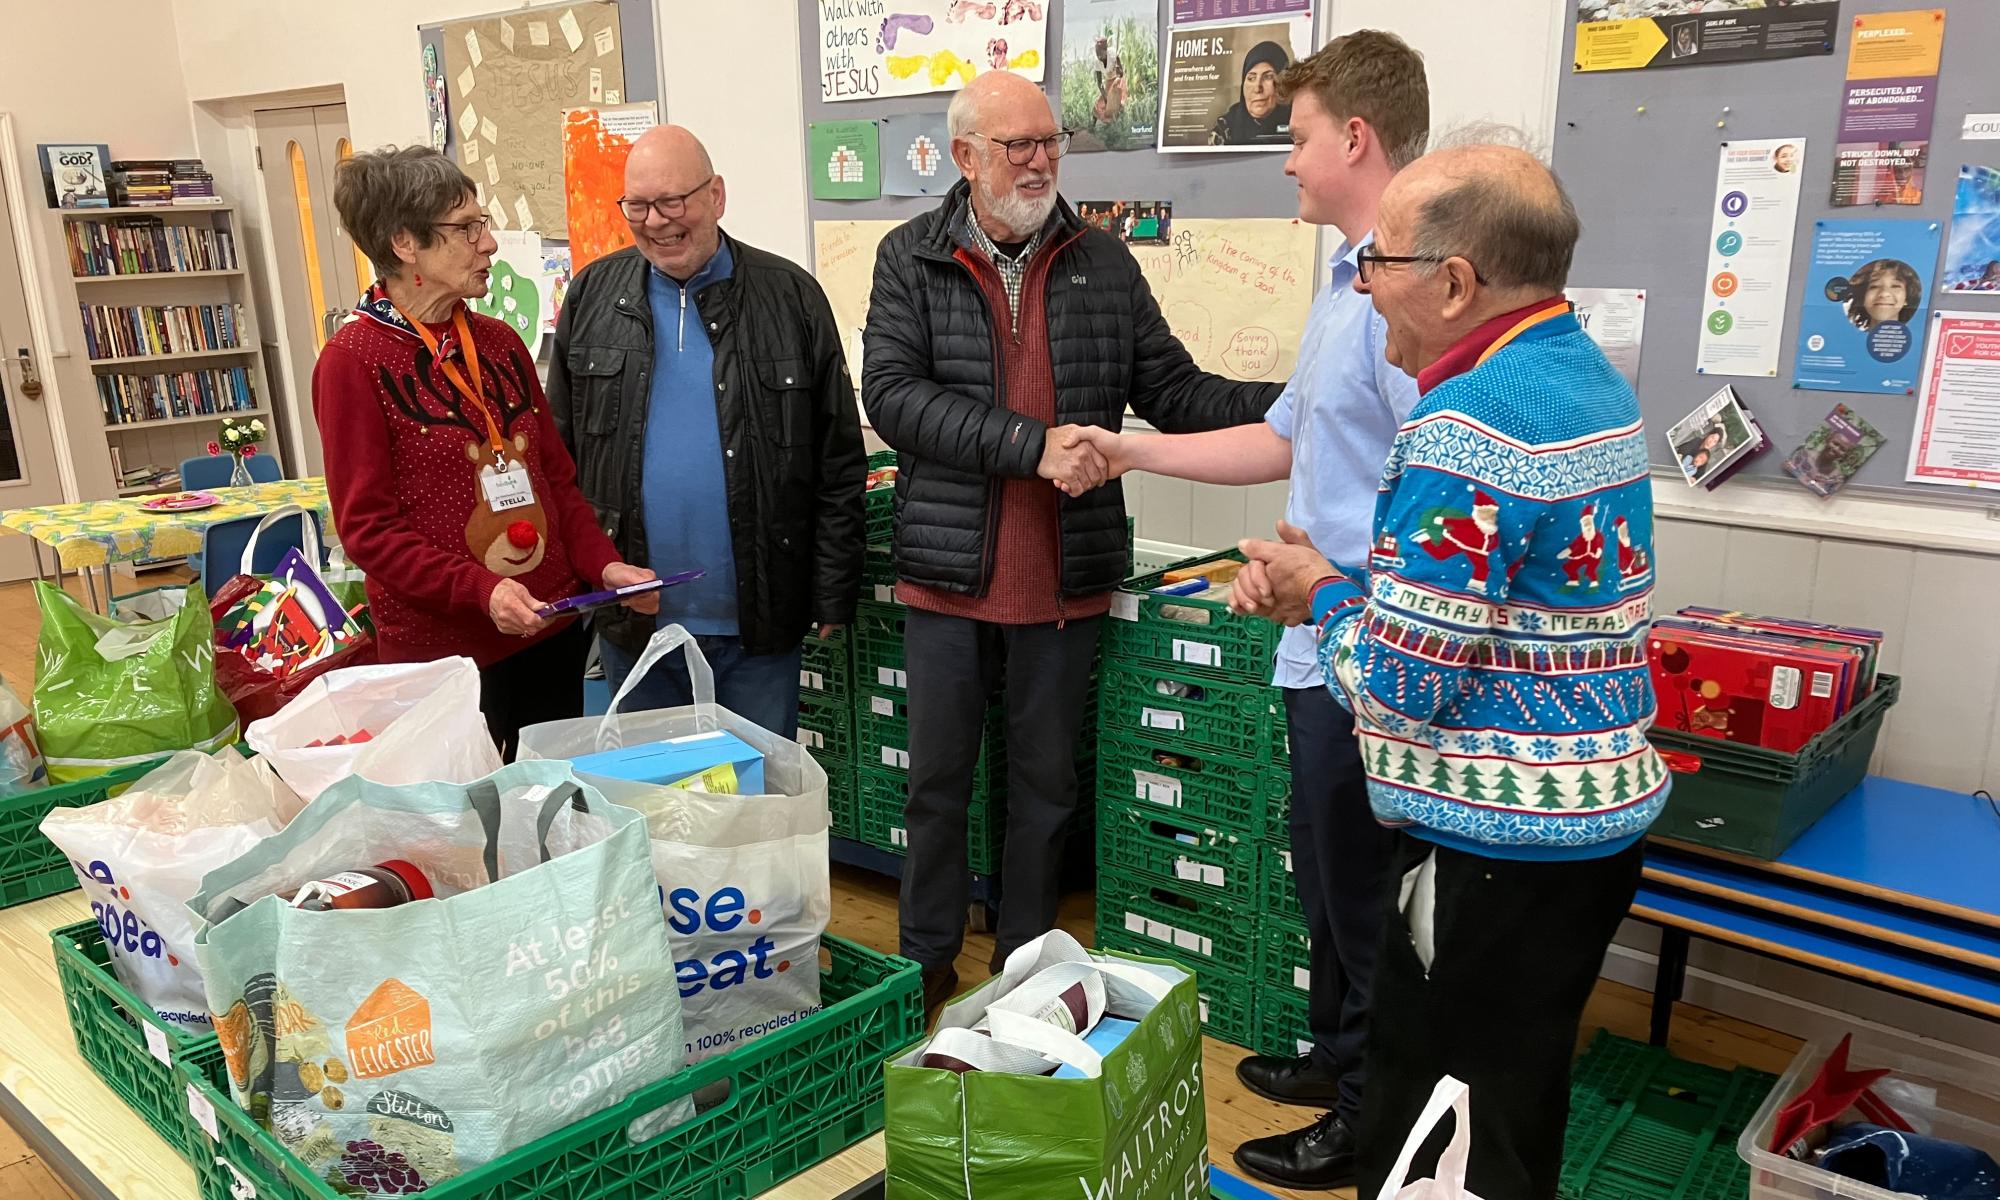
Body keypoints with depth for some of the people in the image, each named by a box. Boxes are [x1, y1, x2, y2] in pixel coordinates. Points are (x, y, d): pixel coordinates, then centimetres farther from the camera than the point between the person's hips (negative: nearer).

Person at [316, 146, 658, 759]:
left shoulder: (498, 342, 9)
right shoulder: (353, 362, -8)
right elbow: (368, 529, -12)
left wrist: (603, 565, -3)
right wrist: (480, 589, -24)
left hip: (552, 631, 6)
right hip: (443, 651, -6)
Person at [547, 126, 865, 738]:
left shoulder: (791, 297, -2)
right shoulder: (593, 296, 4)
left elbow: (839, 465, -1)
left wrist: (832, 595, -4)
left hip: (760, 623, -2)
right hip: (630, 626, 2)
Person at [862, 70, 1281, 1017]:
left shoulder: (1104, 263, 4)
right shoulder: (911, 259, -2)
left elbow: (1172, 390, 5)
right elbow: (891, 393, -15)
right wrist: (1034, 445, -25)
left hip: (1066, 576, 2)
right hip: (949, 572, -1)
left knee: (1047, 779, 14)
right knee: (937, 779, 11)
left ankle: (1025, 960, 32)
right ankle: (927, 958, 31)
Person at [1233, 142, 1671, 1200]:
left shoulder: (1467, 426, -23)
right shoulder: (1592, 380, 9)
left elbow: (1400, 682, -22)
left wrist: (1322, 595, -3)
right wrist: (1319, 587, 4)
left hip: (1495, 844, -10)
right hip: (1594, 813, 10)